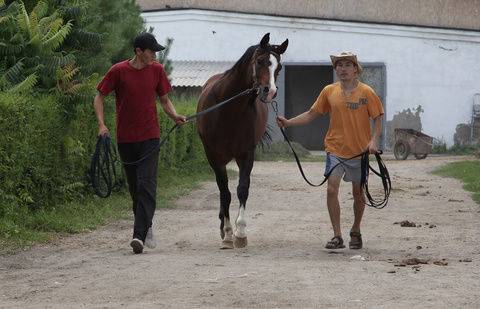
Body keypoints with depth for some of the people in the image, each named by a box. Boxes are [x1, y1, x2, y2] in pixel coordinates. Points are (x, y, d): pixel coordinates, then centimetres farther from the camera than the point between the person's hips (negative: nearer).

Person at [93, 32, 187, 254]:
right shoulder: (118, 71, -5)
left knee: (146, 186, -12)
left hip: (150, 137, 0)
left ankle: (139, 235, -18)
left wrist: (175, 116, -8)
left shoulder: (157, 70, 3)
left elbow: (164, 100, 12)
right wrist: (101, 124, -12)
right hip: (125, 139, 0)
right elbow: (99, 97, 2)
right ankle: (146, 227, 27)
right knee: (134, 188, 10)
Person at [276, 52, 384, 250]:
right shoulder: (329, 91, 2)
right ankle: (337, 236, -8)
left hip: (360, 151, -1)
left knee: (358, 193, 10)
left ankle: (355, 232, 31)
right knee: (331, 189, -13)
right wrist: (288, 122, -4)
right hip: (335, 149, 1)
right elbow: (311, 114, 7)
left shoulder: (366, 92, -5)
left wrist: (373, 141, -17)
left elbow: (377, 119, -2)